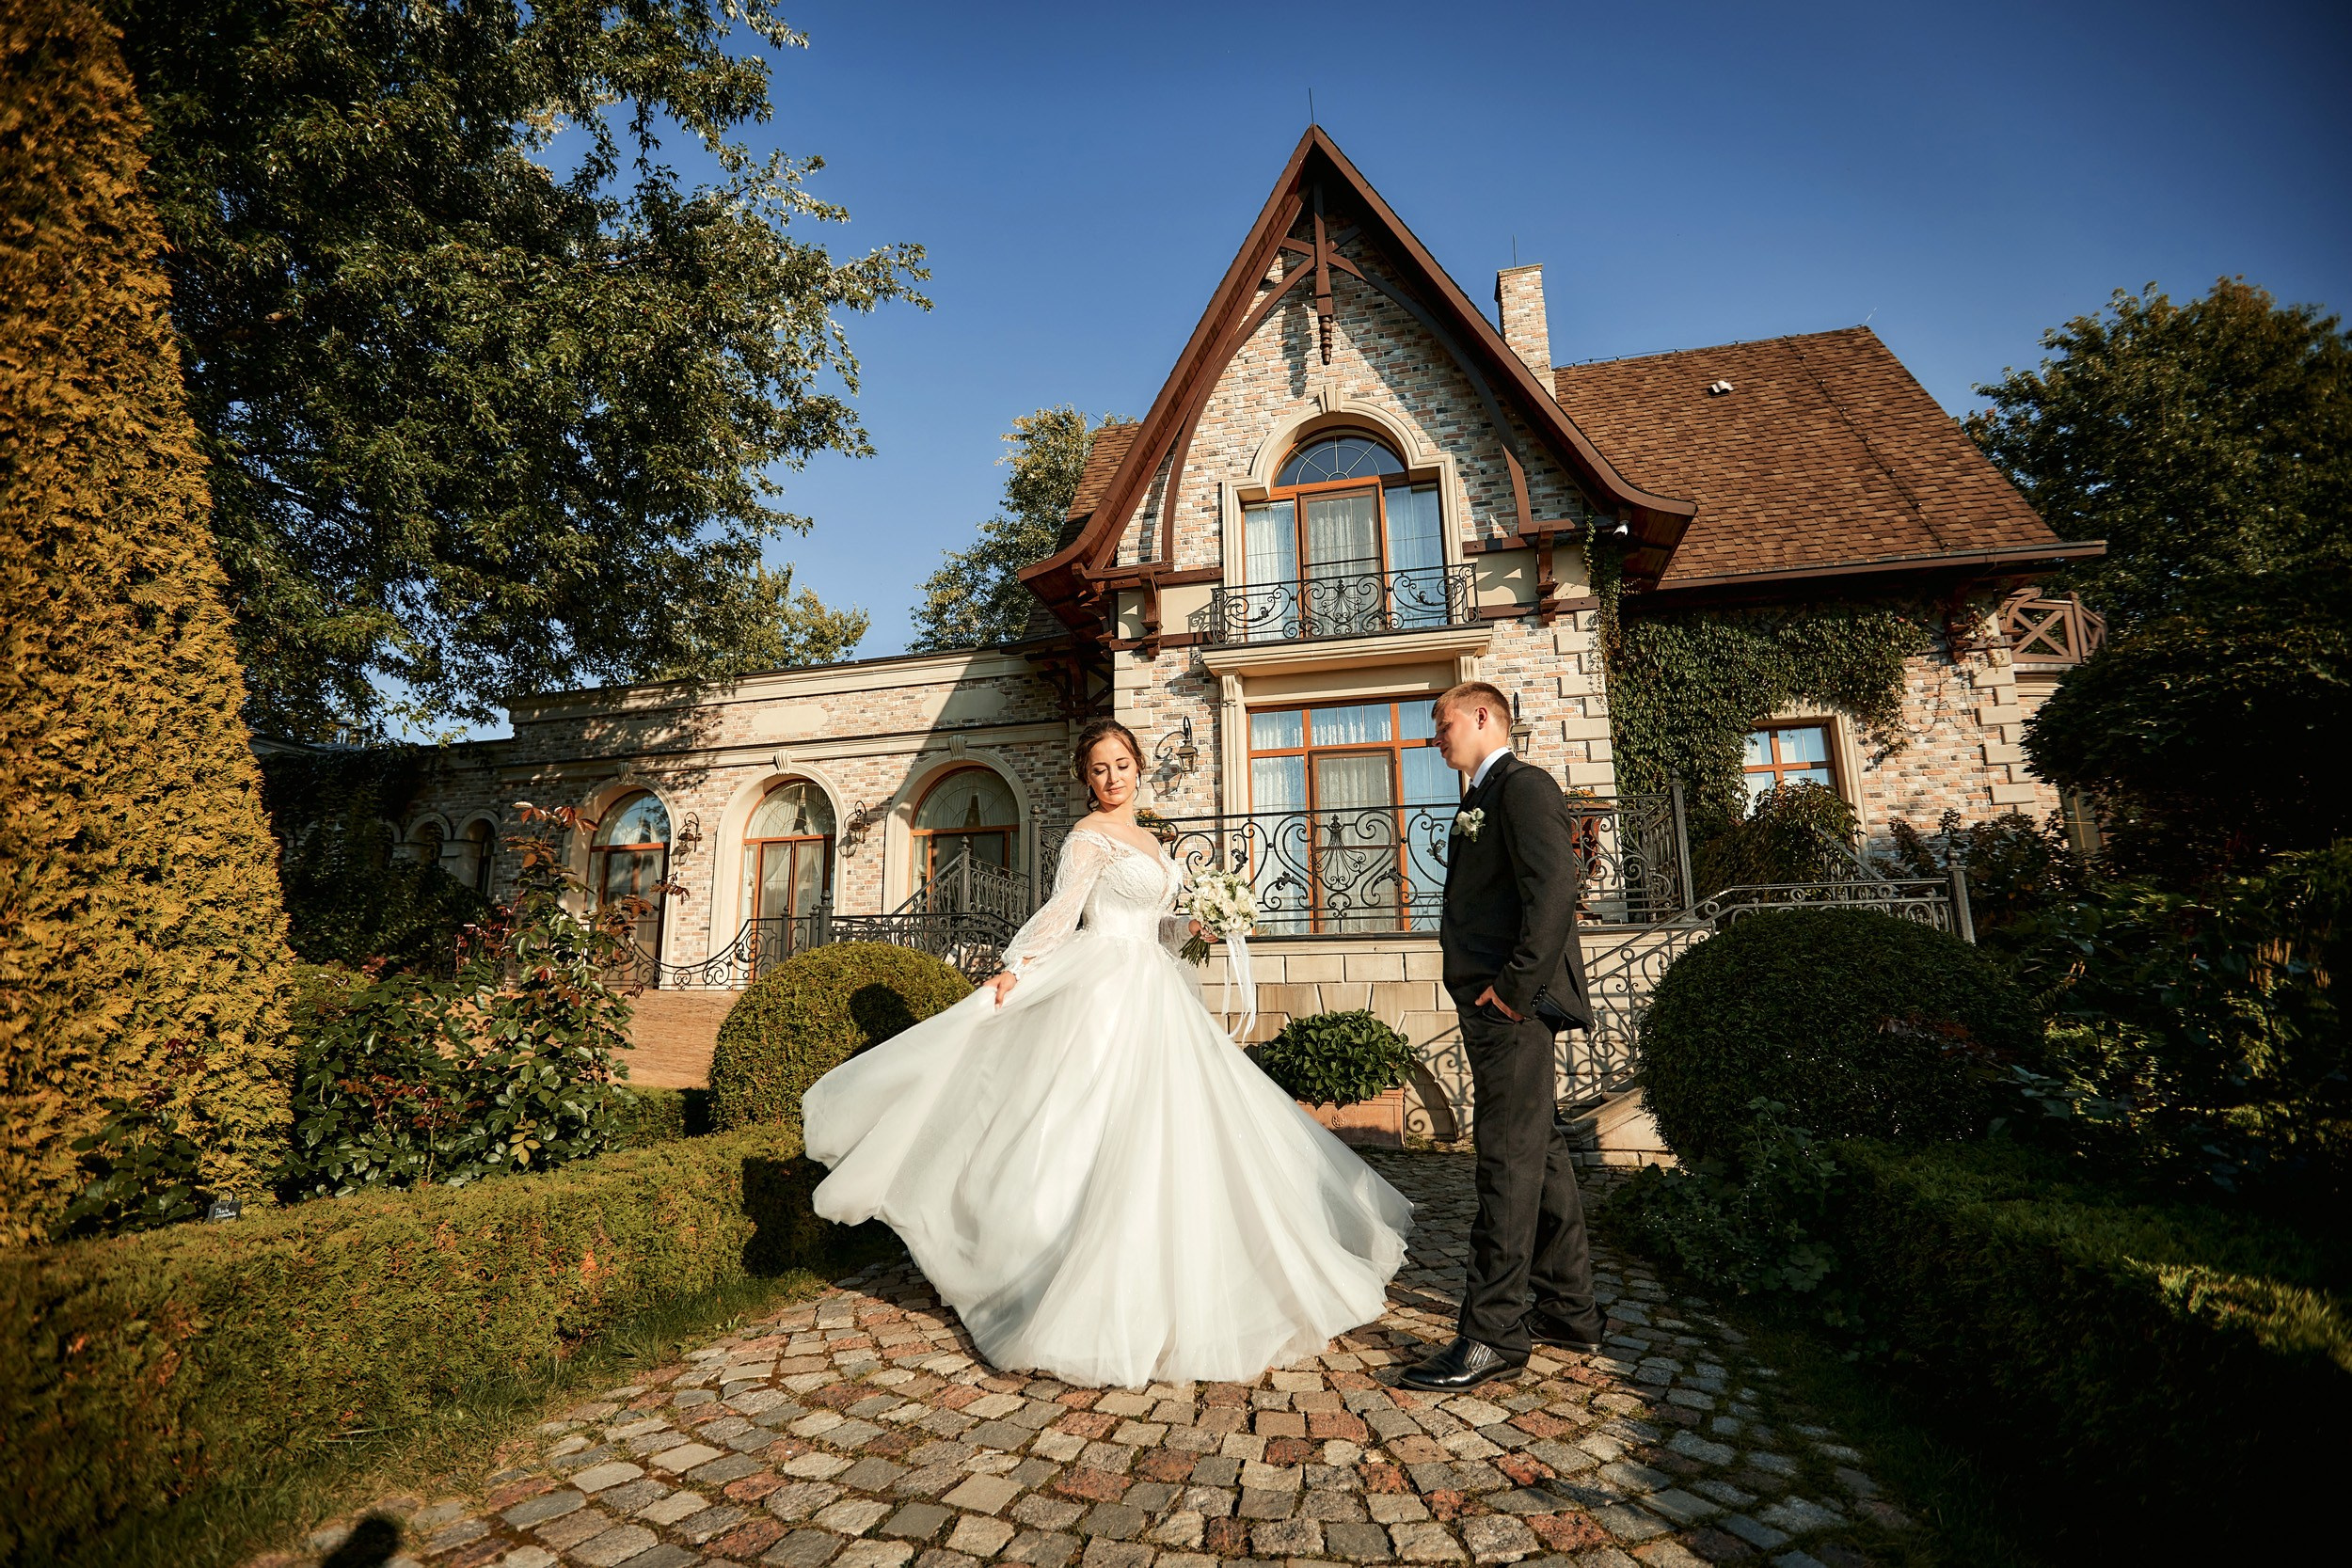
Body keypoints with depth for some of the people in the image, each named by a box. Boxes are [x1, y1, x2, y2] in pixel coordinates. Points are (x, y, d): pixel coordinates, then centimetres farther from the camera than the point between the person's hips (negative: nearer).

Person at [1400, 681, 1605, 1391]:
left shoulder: (1523, 784, -9)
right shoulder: (1480, 799, 20)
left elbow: (1552, 893, -20)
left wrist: (1515, 987, -21)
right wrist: (1486, 991, 12)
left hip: (1509, 1005, -10)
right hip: (1491, 1004, 10)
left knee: (1509, 1160, -4)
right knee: (1539, 1151, 16)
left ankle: (1494, 1332, 4)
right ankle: (1567, 1309, 29)